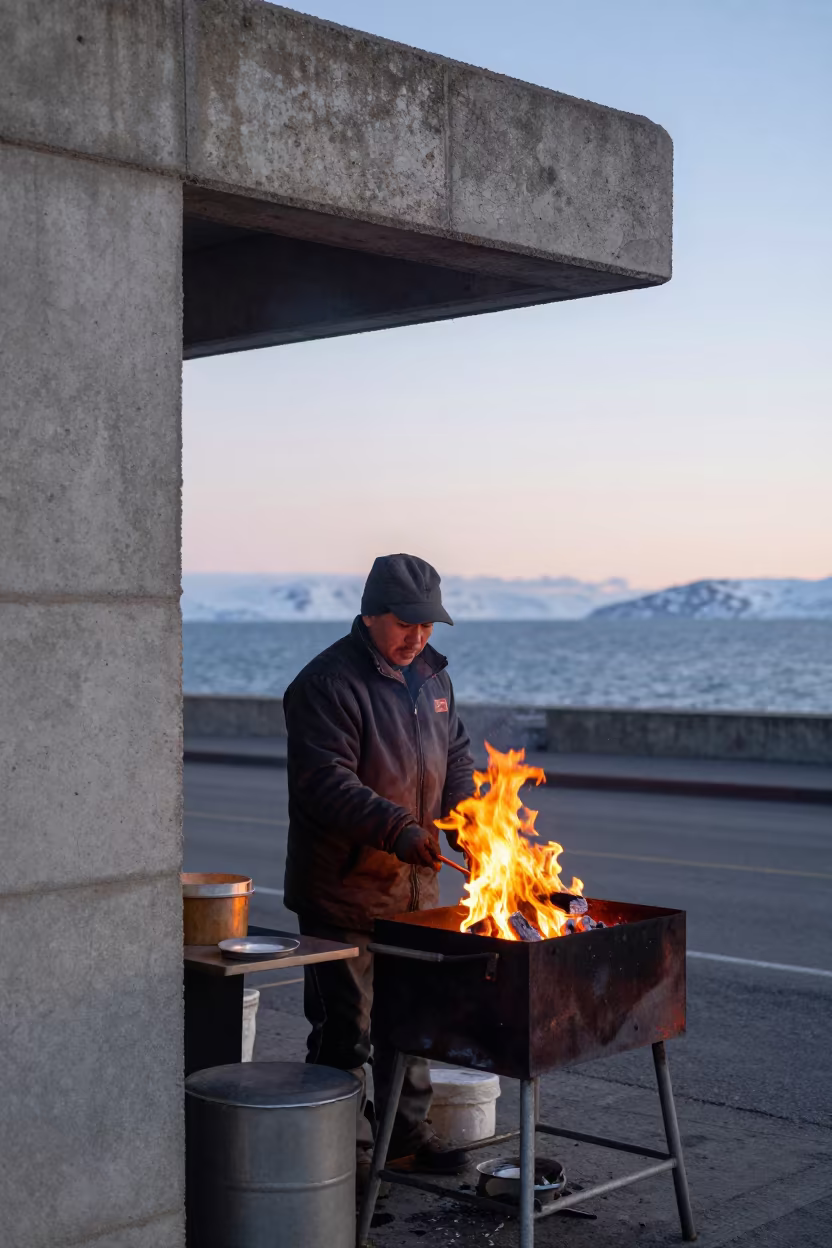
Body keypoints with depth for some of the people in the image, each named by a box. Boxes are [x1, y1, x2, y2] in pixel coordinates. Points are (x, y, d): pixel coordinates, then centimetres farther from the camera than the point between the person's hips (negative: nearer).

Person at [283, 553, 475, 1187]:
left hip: (415, 884, 8)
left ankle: (410, 1128, 33)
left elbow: (456, 753, 19)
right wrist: (398, 829, -33)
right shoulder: (328, 682, -17)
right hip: (343, 890, -8)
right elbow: (326, 783, -24)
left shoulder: (430, 675, 10)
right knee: (345, 1026, 0)